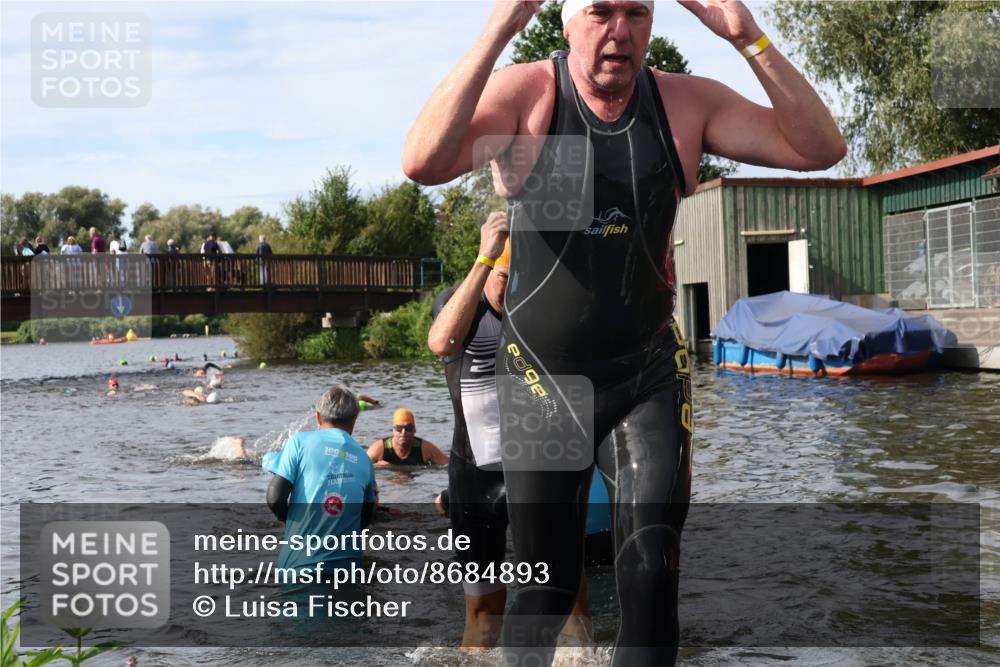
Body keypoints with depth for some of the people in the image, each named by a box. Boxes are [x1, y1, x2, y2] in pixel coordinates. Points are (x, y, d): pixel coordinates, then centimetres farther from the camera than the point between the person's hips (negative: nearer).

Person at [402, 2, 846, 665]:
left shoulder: (686, 102, -3)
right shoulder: (524, 94, -11)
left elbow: (821, 149, -9)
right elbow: (423, 163, -28)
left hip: (650, 376, 2)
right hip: (542, 379, -1)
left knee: (652, 577, -5)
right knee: (547, 585, 10)